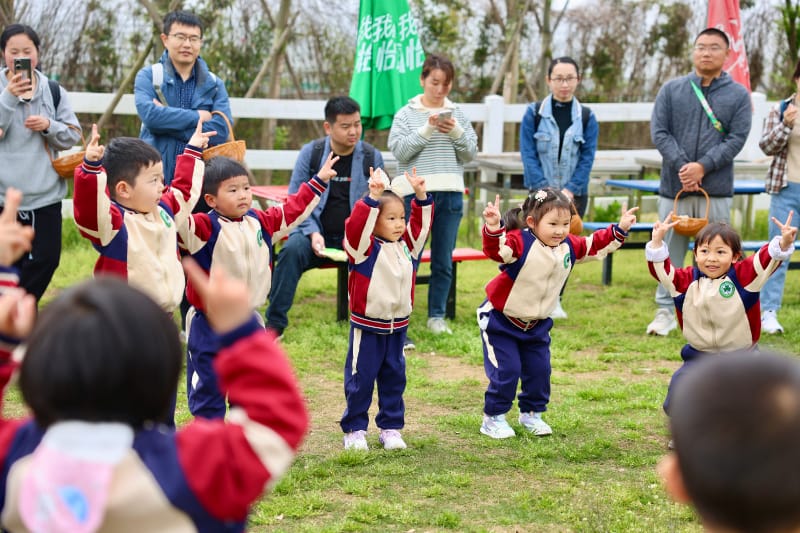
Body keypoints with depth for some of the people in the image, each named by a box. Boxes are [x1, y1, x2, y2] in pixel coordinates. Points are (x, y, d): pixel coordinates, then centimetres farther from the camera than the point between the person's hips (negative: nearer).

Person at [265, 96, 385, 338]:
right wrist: (313, 233, -17)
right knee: (292, 250, -32)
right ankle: (274, 324, -21)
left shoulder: (372, 157, 3)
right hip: (316, 234, -1)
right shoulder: (310, 153, 0)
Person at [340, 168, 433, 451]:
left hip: (397, 327, 6)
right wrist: (373, 198, -38)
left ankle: (391, 427, 21)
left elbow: (421, 223, 10)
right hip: (367, 326, -6)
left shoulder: (407, 245, 6)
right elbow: (356, 225, -30)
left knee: (394, 378, 11)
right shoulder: (364, 247, -13)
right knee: (360, 379, 2)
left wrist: (421, 195, -3)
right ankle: (354, 429, 12)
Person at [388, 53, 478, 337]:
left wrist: (456, 132, -8)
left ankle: (437, 316, 19)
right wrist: (427, 130, -15)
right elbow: (399, 150, -7)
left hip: (451, 196, 3)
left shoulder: (457, 114, 11)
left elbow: (471, 153, 9)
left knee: (444, 262, 8)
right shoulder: (406, 114, 3)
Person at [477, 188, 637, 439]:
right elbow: (495, 248, -45)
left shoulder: (569, 246, -3)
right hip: (500, 321, -6)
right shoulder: (519, 243, -26)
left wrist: (620, 229, 4)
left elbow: (596, 245, 12)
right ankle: (493, 418, 8)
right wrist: (493, 227, -63)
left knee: (539, 370, 9)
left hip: (537, 324, 7)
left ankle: (531, 413, 29)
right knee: (506, 371, -8)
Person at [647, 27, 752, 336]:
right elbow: (659, 132, 1)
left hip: (717, 190, -1)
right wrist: (681, 166, -14)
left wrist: (703, 167, -15)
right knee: (670, 252, 5)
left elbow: (737, 138, -3)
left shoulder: (738, 95, 6)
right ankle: (665, 312, 13)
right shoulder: (671, 90, 8)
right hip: (674, 188, 1)